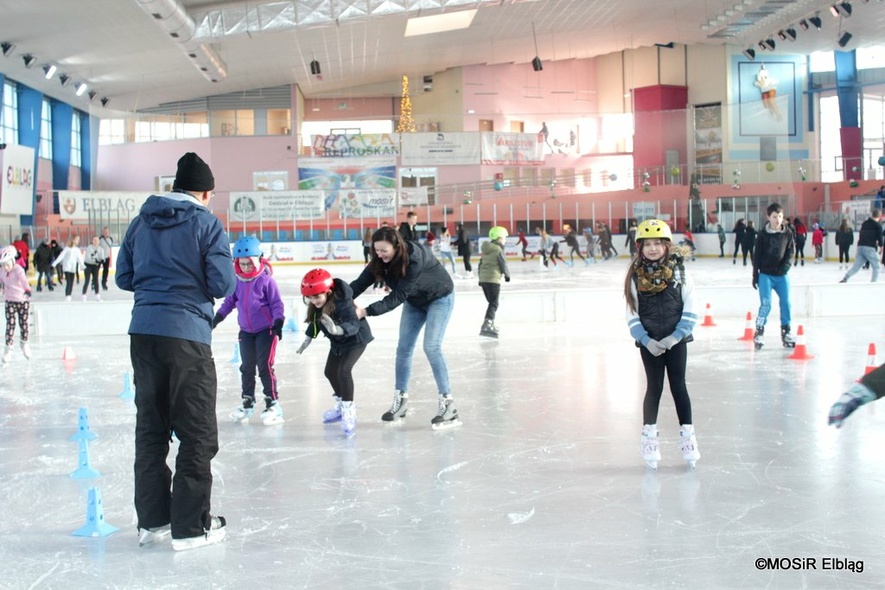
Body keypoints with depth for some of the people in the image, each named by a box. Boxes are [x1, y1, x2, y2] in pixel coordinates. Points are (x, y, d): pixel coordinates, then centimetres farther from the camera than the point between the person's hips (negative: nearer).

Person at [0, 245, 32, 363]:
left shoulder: (18, 270, -22)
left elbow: (23, 280, -40)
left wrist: (27, 290, -57)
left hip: (23, 300, -3)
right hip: (10, 301, 3)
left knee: (23, 323, 11)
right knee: (10, 324, -5)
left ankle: (24, 343, 33)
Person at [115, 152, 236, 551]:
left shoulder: (142, 221, 10)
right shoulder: (206, 223, -5)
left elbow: (123, 277, 14)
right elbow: (223, 285, -9)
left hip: (143, 332, 6)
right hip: (186, 335, -6)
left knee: (150, 428, 15)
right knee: (198, 433, 3)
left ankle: (152, 519, 21)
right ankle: (191, 526, 5)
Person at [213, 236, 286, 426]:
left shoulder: (266, 280, -15)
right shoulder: (237, 281, 0)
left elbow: (277, 303, -12)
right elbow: (230, 300, 12)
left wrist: (278, 322, -20)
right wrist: (218, 316, 9)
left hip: (266, 330, -5)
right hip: (246, 331, 5)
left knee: (265, 366, -7)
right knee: (247, 367, 12)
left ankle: (273, 404, 1)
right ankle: (247, 402, 24)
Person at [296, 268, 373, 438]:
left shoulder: (343, 303, -37)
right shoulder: (316, 305, -15)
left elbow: (353, 325, -47)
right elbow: (316, 320, 5)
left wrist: (337, 329, -64)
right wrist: (308, 338, 8)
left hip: (356, 338, -8)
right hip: (338, 341, 9)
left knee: (343, 370, -25)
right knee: (330, 372, 16)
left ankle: (349, 410, -13)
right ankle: (341, 404, 40)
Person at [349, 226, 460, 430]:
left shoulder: (414, 258, -38)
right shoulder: (380, 260, -18)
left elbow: (398, 296, -39)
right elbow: (360, 282, -22)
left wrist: (366, 311, -44)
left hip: (439, 298, -7)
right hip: (415, 301, 7)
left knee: (432, 347, -17)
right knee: (404, 348, 6)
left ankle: (447, 404, -12)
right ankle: (400, 399, 18)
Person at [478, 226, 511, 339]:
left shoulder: (486, 249, 14)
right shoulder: (498, 250, -10)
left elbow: (481, 263, 18)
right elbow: (503, 264, -8)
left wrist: (480, 277, 25)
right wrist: (507, 275, 10)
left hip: (483, 279, 8)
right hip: (493, 279, -8)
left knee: (492, 302, 22)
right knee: (494, 304, -10)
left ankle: (490, 325, 30)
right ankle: (486, 326, -25)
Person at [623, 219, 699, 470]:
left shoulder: (679, 273, -6)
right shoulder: (635, 277, -3)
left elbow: (690, 311, -5)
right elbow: (632, 314, -1)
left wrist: (675, 337, -13)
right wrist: (647, 340, -11)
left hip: (676, 340, -1)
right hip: (649, 343, 1)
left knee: (679, 386, 6)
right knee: (654, 387, 6)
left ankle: (687, 435, 17)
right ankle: (649, 436, 17)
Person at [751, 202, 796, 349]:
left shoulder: (788, 233, 2)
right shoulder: (763, 234, -4)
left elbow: (791, 251, 6)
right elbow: (757, 255, -1)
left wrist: (785, 265, -12)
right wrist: (755, 275, -2)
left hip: (781, 275, 3)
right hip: (765, 274, -3)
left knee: (786, 302, 2)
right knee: (766, 304, -10)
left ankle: (786, 331, 15)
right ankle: (759, 331, 3)